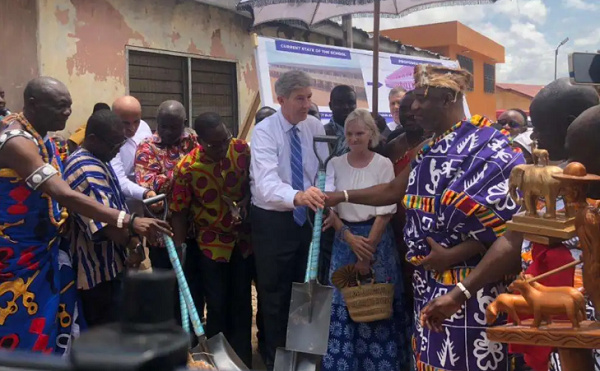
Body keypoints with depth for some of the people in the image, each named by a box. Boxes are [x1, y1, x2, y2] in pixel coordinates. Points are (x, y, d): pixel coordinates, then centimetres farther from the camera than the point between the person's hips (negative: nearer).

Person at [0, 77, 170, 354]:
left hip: (47, 249, 9)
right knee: (25, 337, 3)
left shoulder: (40, 137, 6)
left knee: (51, 328, 15)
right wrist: (128, 222, -40)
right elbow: (66, 196, -35)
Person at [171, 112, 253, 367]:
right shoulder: (187, 168, -20)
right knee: (217, 307, 7)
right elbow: (179, 212, -13)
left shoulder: (242, 149, -12)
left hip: (244, 238, 3)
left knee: (242, 303, 14)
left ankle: (243, 359, 31)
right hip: (211, 244, -3)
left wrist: (247, 201, -11)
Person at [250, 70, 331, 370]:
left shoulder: (315, 127, -3)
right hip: (272, 220, -4)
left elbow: (326, 171, -8)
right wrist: (297, 196, -53)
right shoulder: (264, 131, -18)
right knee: (275, 293, 8)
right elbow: (266, 182, -33)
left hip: (307, 218, 5)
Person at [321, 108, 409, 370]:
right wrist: (350, 237, -11)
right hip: (344, 238, 2)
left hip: (377, 237, -2)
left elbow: (386, 210, -8)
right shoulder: (335, 164, 2)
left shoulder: (383, 164, -5)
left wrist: (368, 249, -11)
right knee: (344, 301, 6)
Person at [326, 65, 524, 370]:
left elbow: (501, 222, -18)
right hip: (431, 280, 8)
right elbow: (394, 190, 16)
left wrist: (452, 254, -21)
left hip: (469, 286, -8)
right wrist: (342, 196, 13)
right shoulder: (432, 149, 12)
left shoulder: (486, 148, -14)